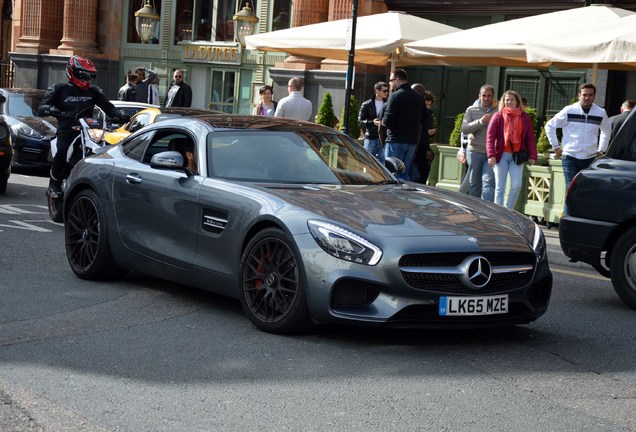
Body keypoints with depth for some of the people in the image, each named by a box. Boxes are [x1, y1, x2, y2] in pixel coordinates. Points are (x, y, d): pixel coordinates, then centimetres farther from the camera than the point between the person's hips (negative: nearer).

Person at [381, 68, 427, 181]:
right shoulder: (418, 97, 12)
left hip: (396, 140, -7)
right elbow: (423, 120, 17)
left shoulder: (395, 96, -11)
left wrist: (383, 121, 3)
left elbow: (387, 121, -17)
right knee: (405, 174, 13)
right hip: (413, 141, 7)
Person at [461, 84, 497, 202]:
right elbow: (464, 128, -4)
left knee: (489, 182, -12)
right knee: (474, 183, 7)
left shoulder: (497, 111, 6)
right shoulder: (471, 110, 9)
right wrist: (480, 122, -14)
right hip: (474, 151, 1)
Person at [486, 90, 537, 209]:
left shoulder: (525, 117, 7)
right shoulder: (498, 116, 0)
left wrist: (532, 155, -1)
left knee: (516, 185, -9)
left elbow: (530, 138, 7)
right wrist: (491, 155, -16)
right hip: (501, 155, -1)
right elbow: (490, 136, -6)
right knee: (500, 187, 2)